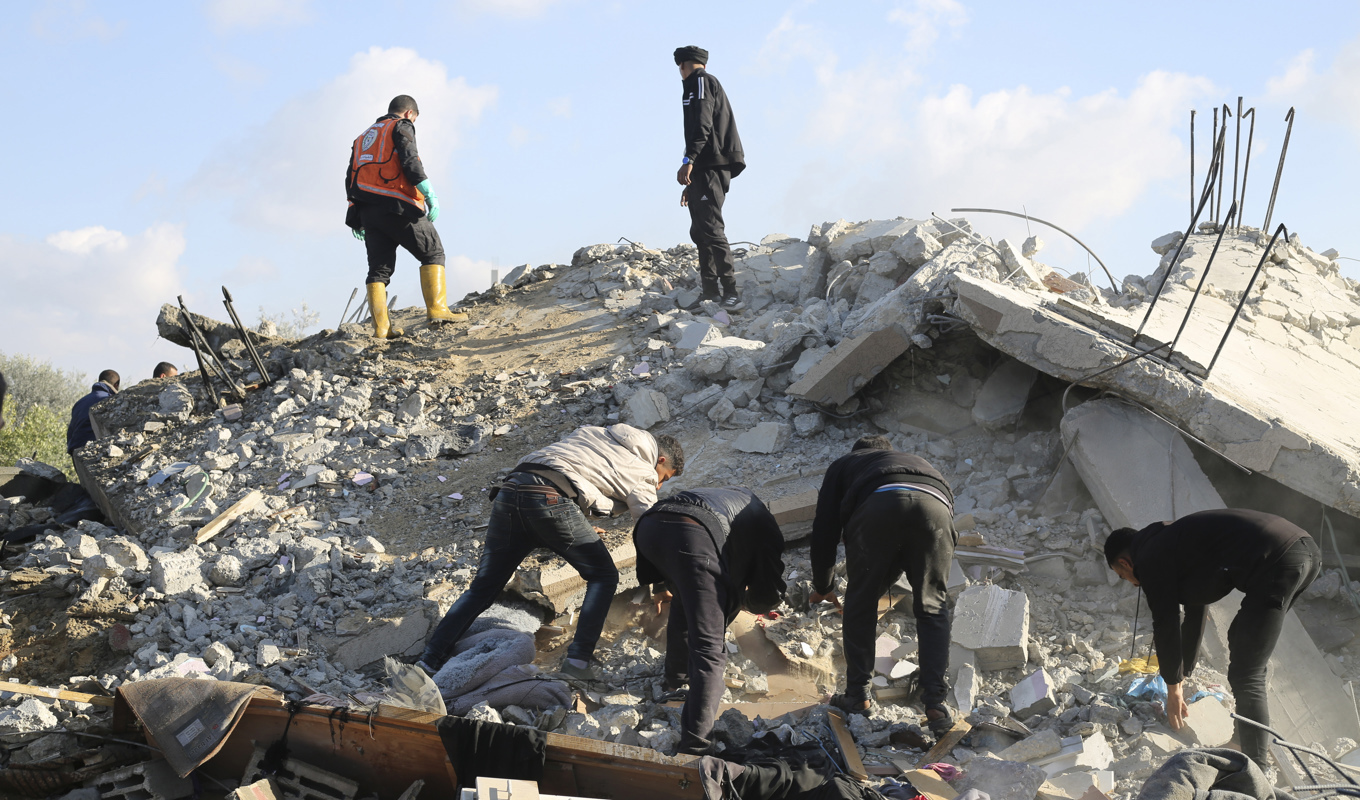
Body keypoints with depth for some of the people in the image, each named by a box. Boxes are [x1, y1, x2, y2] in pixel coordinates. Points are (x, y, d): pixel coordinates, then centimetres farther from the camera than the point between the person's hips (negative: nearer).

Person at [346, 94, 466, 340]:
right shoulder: (402, 127, 5)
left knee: (379, 267, 5)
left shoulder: (364, 136, 27)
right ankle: (437, 309, -9)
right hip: (396, 207, -7)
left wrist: (358, 219, 22)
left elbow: (350, 178, 22)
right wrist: (431, 197, -14)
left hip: (366, 209, 7)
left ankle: (381, 327, -3)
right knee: (432, 252, 3)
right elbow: (410, 162, -12)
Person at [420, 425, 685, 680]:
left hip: (508, 493, 6)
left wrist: (580, 531, 48)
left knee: (482, 589, 12)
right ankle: (578, 660, 1)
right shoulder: (643, 472, 18)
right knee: (603, 576, 12)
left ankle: (429, 663, 5)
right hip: (551, 500, -6)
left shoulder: (592, 434, 35)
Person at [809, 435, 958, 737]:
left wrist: (822, 587, 47)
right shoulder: (917, 461, 47)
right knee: (932, 608, 15)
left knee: (860, 603, 16)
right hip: (936, 505, 3)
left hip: (879, 506, -2)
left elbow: (825, 529, 31)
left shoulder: (844, 464, 38)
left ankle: (857, 695, 21)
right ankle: (936, 704, 7)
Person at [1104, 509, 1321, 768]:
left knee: (1245, 676, -3)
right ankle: (1259, 742, 37)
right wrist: (1181, 677, 47)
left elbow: (1165, 625, 7)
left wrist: (1174, 688, 19)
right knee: (1241, 640, 28)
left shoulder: (1150, 559, 3)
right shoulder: (1171, 541, 31)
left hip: (1276, 564, -10)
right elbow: (1195, 614, 40)